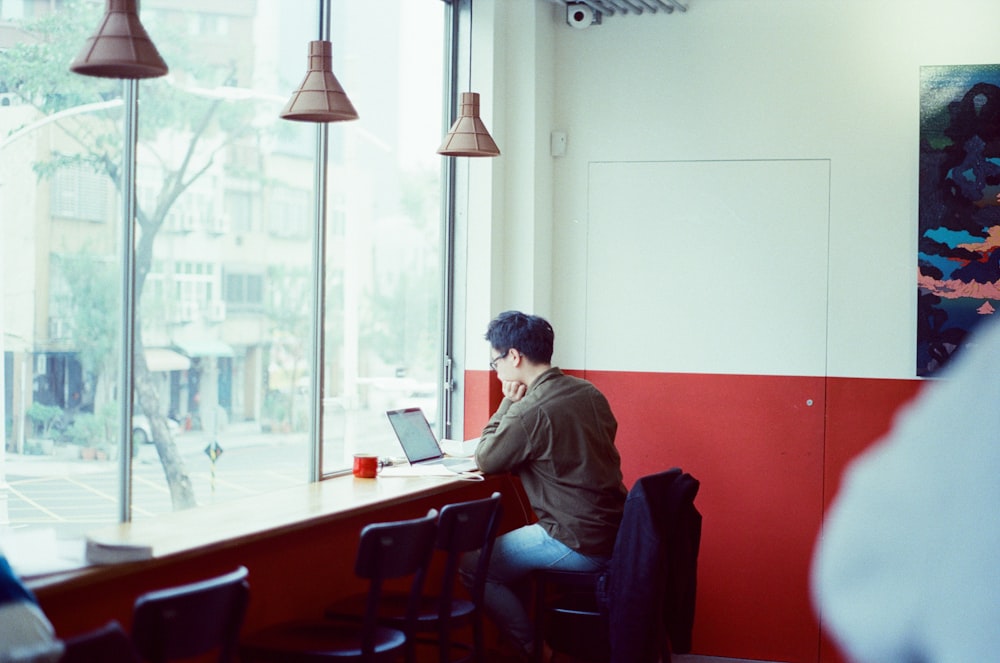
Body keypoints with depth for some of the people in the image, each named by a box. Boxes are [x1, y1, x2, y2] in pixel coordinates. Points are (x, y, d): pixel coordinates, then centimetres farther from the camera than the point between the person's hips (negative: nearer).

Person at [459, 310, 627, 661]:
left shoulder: (531, 410, -20)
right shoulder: (589, 392, 6)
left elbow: (485, 461, -5)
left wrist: (508, 403, 0)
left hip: (578, 545, -9)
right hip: (614, 534, 9)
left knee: (473, 567, 2)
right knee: (509, 546, 27)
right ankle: (526, 630, 33)